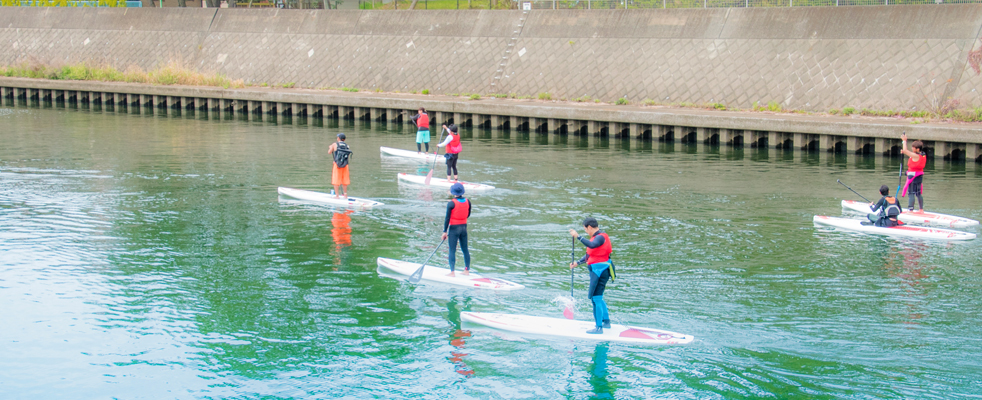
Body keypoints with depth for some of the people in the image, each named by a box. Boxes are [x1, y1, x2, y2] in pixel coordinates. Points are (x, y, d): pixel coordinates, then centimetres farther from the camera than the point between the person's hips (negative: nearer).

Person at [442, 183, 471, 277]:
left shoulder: (451, 203, -16)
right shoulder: (467, 202, -1)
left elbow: (447, 218, -14)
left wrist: (445, 231, -8)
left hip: (454, 228, -5)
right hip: (464, 227, 5)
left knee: (452, 251, -1)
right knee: (465, 249, 15)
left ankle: (452, 272, -3)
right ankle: (467, 270, 22)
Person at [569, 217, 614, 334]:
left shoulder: (600, 237, -15)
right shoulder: (597, 237, 18)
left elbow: (592, 245, -37)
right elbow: (590, 254, 26)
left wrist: (578, 237, -38)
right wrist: (577, 263, 27)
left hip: (600, 271, -11)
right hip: (597, 270, 11)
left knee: (596, 298, -9)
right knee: (598, 297, 21)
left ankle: (599, 327, -8)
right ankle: (606, 321, 31)